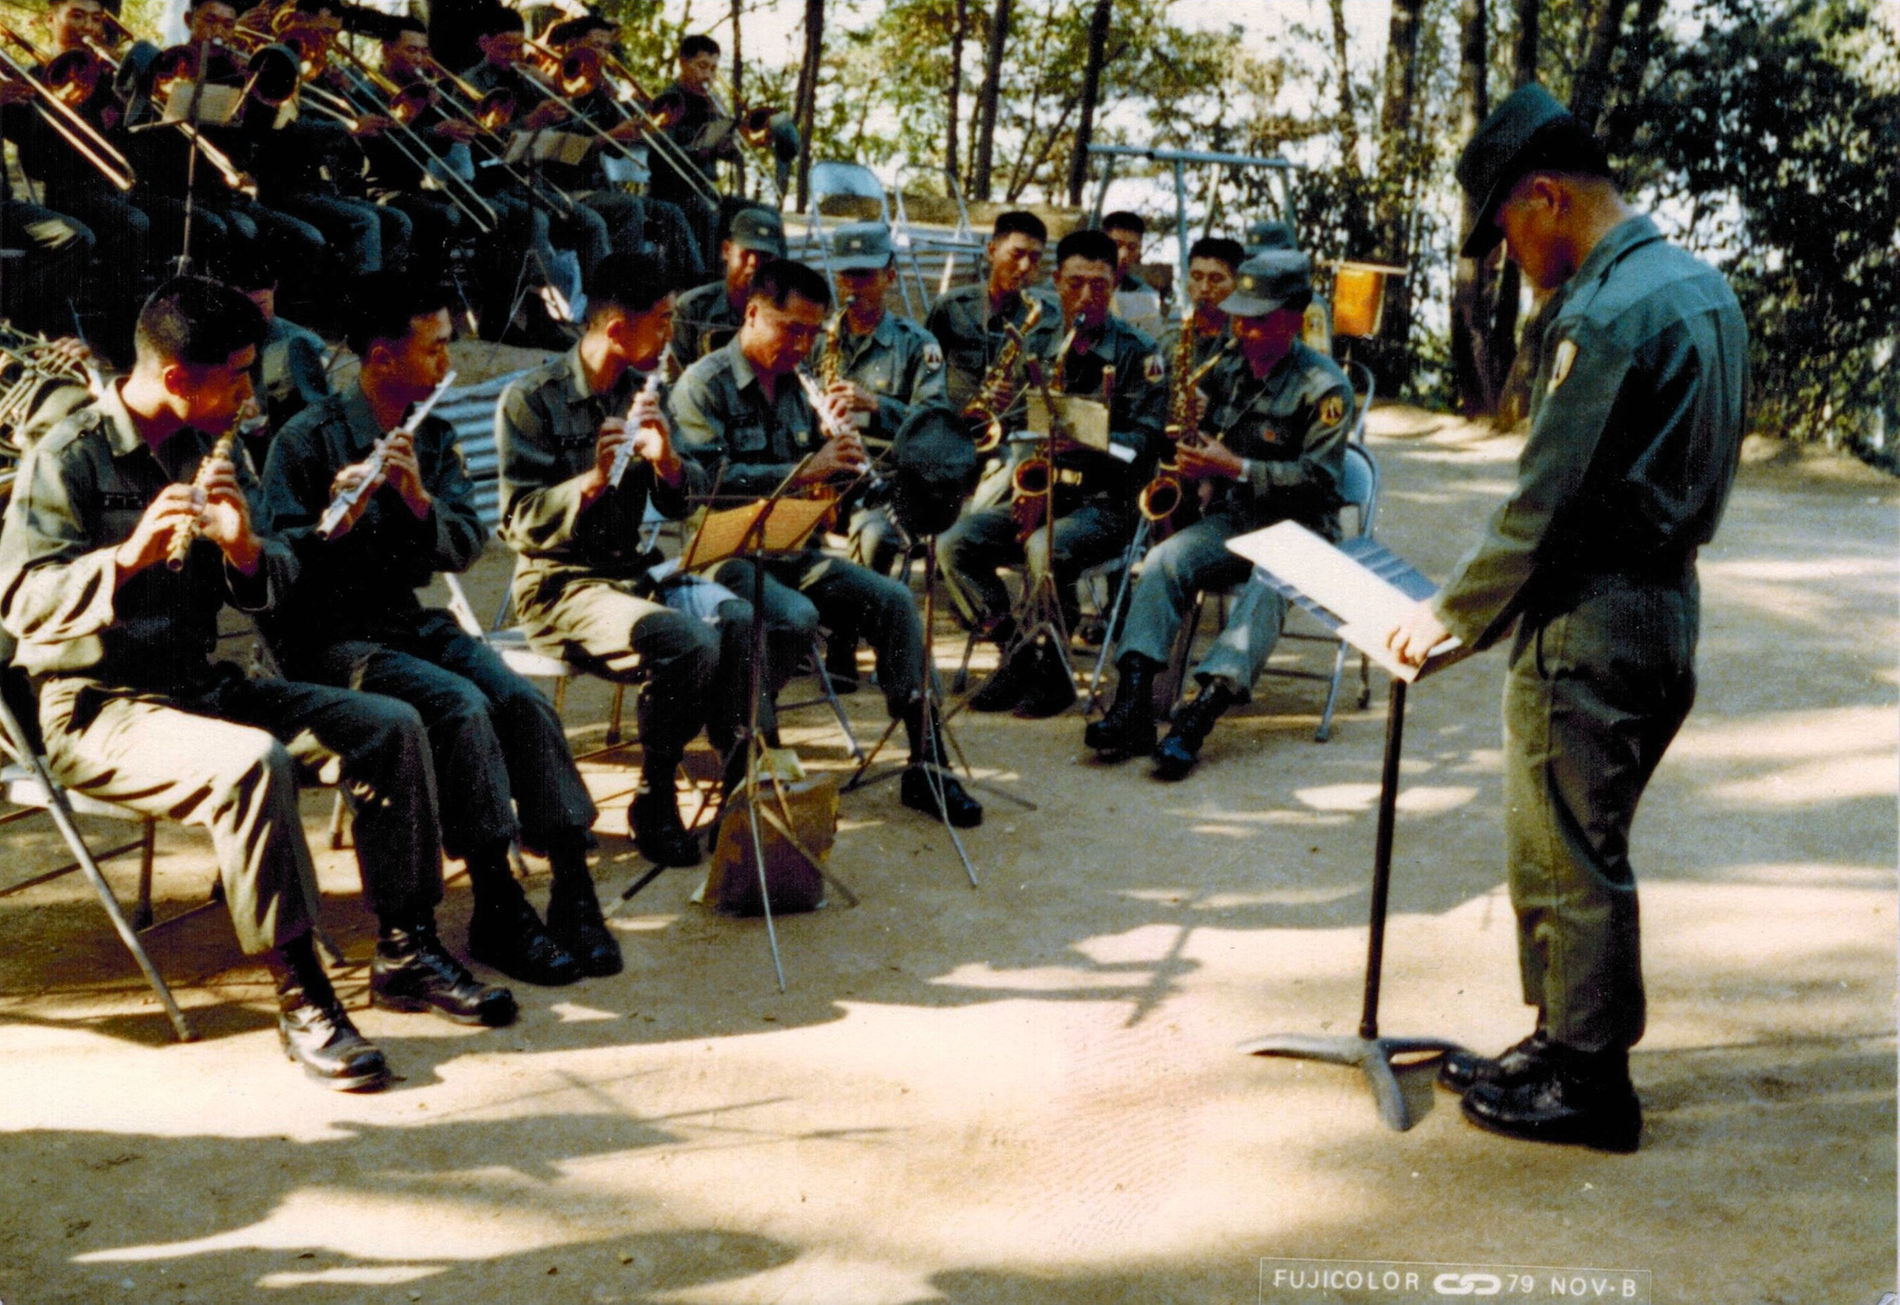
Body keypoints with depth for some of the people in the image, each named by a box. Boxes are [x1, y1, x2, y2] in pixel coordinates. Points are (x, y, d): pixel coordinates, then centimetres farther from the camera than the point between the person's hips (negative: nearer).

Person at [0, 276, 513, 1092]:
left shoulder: (212, 454, 11)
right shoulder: (68, 459, -10)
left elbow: (271, 589, 6)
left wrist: (244, 544, -17)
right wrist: (127, 558, -37)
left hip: (202, 684, 7)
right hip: (97, 709, -7)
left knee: (390, 727, -8)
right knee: (253, 762, -35)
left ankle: (404, 950, -1)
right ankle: (302, 995, -24)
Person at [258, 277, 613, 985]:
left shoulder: (434, 437, 10)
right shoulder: (308, 439, -8)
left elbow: (465, 547, 0)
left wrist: (419, 498, -19)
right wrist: (334, 521, -32)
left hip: (408, 620, 6)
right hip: (327, 640, -6)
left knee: (525, 702, -20)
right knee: (460, 705, -30)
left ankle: (574, 892, -16)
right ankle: (498, 911, -22)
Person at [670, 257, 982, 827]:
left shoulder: (792, 386, 16)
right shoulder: (704, 385, -9)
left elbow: (818, 473, 21)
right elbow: (709, 479, -23)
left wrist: (837, 451, -2)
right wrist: (802, 472, -28)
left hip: (788, 550, 7)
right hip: (727, 556, -7)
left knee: (894, 600, -10)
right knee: (796, 616, -34)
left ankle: (925, 763, -7)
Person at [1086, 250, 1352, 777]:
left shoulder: (1324, 386, -7)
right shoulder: (1226, 373, 14)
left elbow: (1319, 477, -15)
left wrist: (1237, 468, -20)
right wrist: (1190, 478, 3)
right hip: (1230, 519, 5)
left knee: (1268, 584, -37)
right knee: (1164, 558, -24)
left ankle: (1199, 714, -49)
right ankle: (1132, 706, -36)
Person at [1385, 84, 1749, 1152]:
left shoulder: (1608, 313, -20)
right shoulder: (1704, 287, 11)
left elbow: (1544, 507, -20)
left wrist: (1451, 616, -7)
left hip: (1591, 624, -10)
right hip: (1666, 597, 10)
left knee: (1573, 858, 2)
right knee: (1560, 844, 19)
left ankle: (1590, 1085, 14)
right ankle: (1561, 1044, 30)